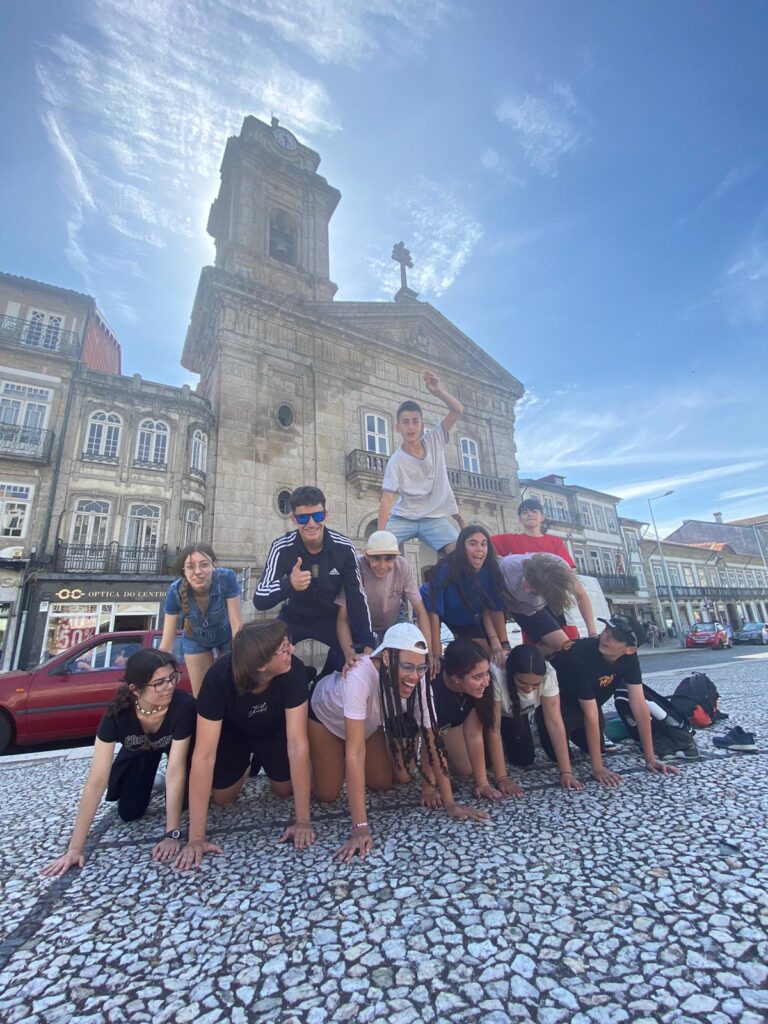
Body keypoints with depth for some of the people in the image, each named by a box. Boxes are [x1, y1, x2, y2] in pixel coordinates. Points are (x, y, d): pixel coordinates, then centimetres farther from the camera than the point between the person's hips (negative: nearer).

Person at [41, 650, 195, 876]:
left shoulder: (183, 706, -43)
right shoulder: (117, 712, -37)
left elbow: (176, 770, -37)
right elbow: (97, 780, -32)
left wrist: (172, 834, -37)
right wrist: (75, 848, -31)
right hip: (139, 750, 2)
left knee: (181, 802, -19)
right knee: (129, 813, -3)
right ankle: (145, 780, 26)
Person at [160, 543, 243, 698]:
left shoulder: (226, 578, -35)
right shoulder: (176, 591, -30)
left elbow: (236, 623, -27)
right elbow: (166, 645, -26)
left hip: (226, 635, -1)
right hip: (195, 641, 1)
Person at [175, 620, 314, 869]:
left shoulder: (294, 670, -38)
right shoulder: (219, 678, -40)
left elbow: (297, 742, -35)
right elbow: (204, 755, -37)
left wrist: (303, 820, -33)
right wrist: (196, 837, -35)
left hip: (274, 730, 1)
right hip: (232, 732, 0)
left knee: (285, 790, -4)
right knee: (222, 798, -3)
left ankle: (263, 761, 27)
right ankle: (247, 765, 28)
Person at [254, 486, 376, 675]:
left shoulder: (344, 548, -22)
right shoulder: (282, 548, -23)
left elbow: (357, 597, -13)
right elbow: (259, 600, -24)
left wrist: (367, 644, -17)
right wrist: (289, 584, -46)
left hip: (331, 618, 1)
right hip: (294, 619, 0)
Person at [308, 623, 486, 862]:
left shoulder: (416, 680, -31)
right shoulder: (360, 676, -46)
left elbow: (431, 737, -23)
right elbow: (355, 751, -44)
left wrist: (449, 802, -25)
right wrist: (360, 826, -43)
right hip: (327, 715, -4)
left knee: (384, 783, 3)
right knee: (326, 794, -4)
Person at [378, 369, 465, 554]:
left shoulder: (434, 440, -2)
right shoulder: (396, 461, -13)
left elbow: (458, 410, -6)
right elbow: (387, 499, -19)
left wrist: (437, 391, -23)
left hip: (434, 517, 2)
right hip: (403, 518, -2)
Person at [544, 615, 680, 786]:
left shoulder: (629, 657, -21)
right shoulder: (580, 656, -40)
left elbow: (639, 706, -17)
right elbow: (591, 715, -37)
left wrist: (650, 759, -18)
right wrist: (598, 769, -32)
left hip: (588, 700, 6)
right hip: (554, 699, -5)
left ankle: (573, 730, 31)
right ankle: (547, 726, 17)